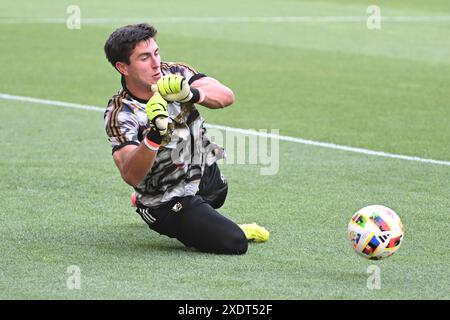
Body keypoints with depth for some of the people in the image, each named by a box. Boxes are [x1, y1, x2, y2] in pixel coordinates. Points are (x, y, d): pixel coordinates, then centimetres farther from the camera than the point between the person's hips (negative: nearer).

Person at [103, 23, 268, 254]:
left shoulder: (174, 74, -11)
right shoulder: (120, 115, -26)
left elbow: (226, 96, -22)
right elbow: (131, 176, -39)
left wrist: (193, 94, -43)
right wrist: (154, 136, -55)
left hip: (206, 176, 7)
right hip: (170, 202, -7)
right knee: (235, 244, -20)